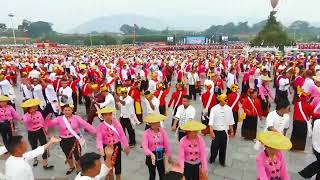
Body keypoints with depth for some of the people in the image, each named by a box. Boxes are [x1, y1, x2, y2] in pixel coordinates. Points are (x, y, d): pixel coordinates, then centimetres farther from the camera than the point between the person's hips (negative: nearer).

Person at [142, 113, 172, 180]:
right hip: (151, 156, -2)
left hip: (161, 155, 2)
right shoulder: (146, 133, -17)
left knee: (162, 173, 17)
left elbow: (167, 144, -4)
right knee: (152, 174, 15)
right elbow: (145, 146, -27)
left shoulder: (162, 131, -9)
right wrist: (151, 154, -44)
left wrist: (169, 156, 1)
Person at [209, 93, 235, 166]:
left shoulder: (229, 109, -2)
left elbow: (231, 121, 8)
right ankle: (212, 159, 32)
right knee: (214, 146, 5)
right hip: (216, 131, -2)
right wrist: (211, 132, -20)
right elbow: (211, 121, -14)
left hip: (224, 131, 2)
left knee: (223, 147, 12)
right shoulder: (214, 108, -11)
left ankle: (222, 161, 34)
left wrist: (232, 131, 12)